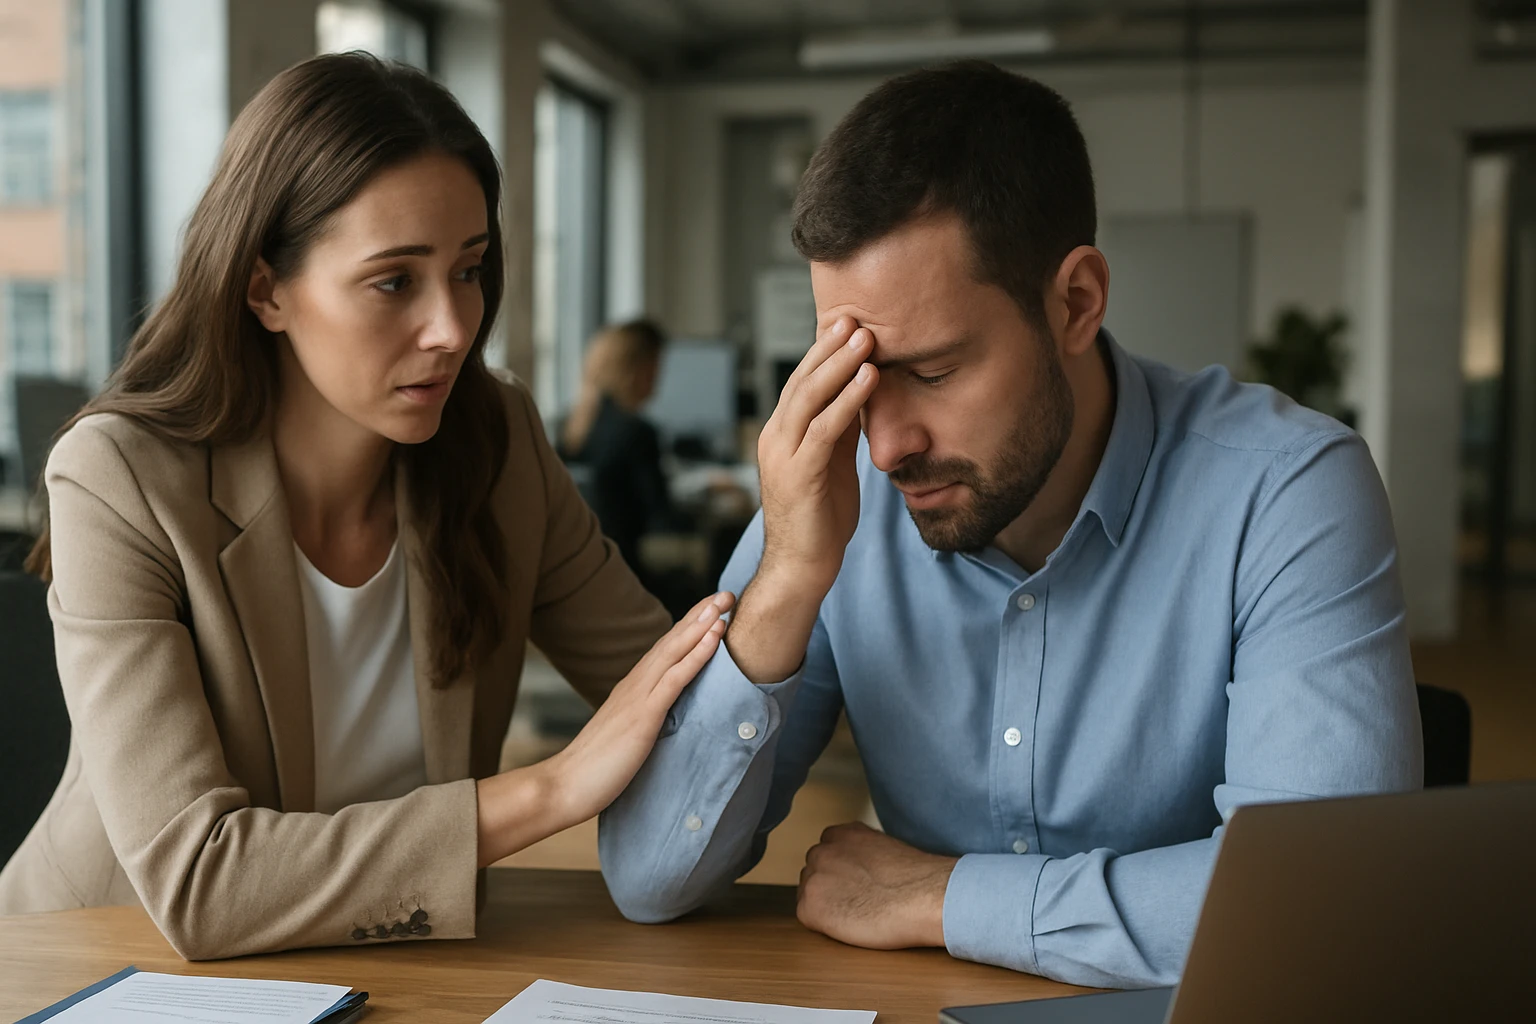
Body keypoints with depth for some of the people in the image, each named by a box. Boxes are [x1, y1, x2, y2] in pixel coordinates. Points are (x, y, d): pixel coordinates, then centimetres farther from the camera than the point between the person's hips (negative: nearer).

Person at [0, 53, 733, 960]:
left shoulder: (499, 449, -6)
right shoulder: (122, 484, -19)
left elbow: (673, 697, -3)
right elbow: (191, 881, -27)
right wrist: (553, 788, -30)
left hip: (386, 969, 3)